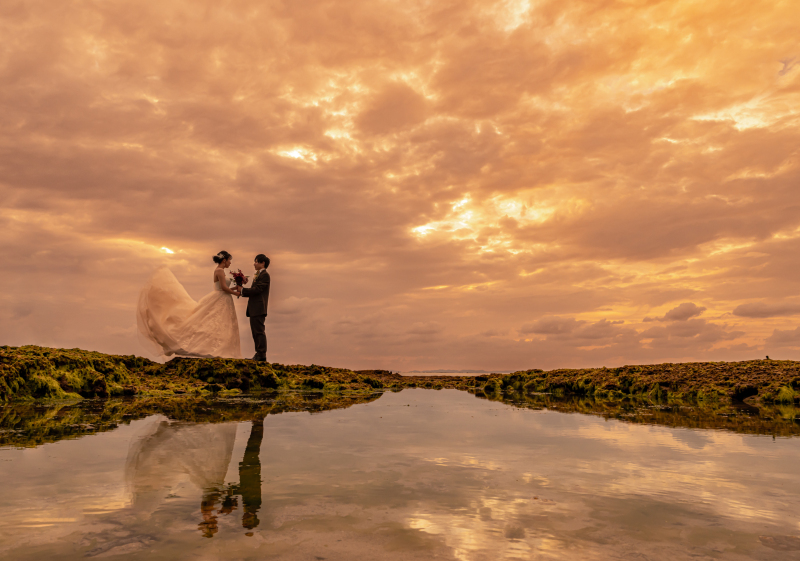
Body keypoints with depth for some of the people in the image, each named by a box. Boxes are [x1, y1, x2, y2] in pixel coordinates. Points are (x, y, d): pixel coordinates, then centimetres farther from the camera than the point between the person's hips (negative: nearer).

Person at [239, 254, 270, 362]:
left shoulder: (265, 275, -10)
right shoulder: (258, 275, 22)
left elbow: (257, 289, -18)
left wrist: (242, 290, -12)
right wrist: (242, 292, 9)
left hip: (259, 308, -10)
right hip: (254, 309, 10)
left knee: (259, 331, -8)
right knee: (255, 332, 12)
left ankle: (261, 356, -5)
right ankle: (258, 354, 18)